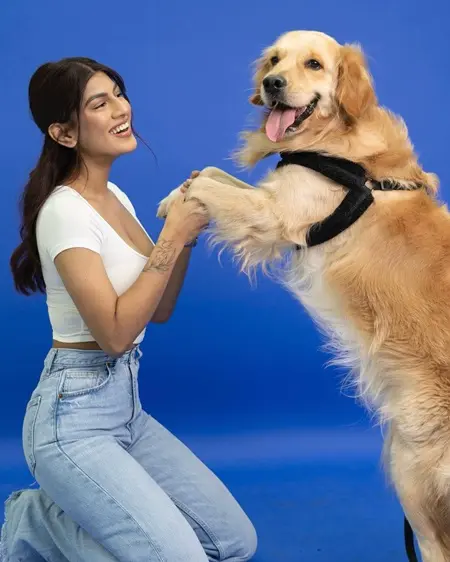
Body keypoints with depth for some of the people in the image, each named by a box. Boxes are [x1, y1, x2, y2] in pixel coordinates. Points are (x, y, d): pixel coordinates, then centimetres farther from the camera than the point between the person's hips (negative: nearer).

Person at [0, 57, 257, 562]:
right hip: (74, 415, -8)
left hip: (126, 405, 9)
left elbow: (159, 311, 11)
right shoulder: (66, 211, -17)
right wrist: (172, 236, -19)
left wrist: (185, 232, -2)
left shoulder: (115, 197, 10)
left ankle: (52, 518, 17)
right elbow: (115, 333, -22)